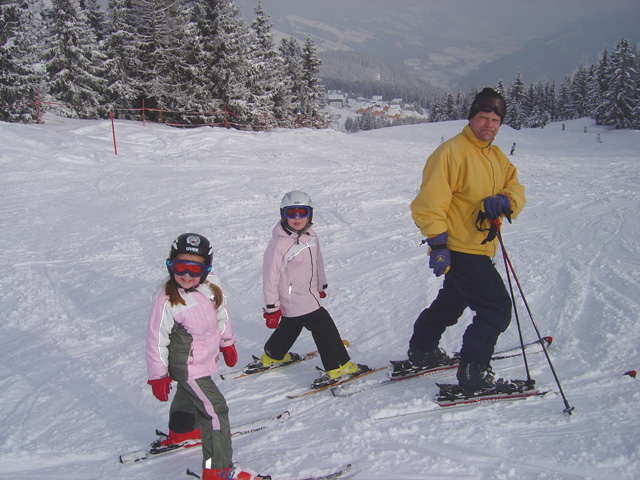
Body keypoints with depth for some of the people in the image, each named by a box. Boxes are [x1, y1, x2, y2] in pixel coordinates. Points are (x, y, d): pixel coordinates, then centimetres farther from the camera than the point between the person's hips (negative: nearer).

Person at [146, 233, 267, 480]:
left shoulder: (211, 286, -10)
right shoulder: (167, 301, -29)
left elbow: (221, 316, 8)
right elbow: (156, 340, -20)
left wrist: (227, 343, 19)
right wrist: (158, 376, -14)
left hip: (206, 359, 8)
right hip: (187, 367, -8)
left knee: (188, 395, 32)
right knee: (215, 411, -7)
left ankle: (179, 433, 61)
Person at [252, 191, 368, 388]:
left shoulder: (311, 236, 1)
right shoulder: (279, 244, -22)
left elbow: (317, 262, 17)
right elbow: (270, 276, -18)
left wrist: (321, 286, 26)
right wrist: (271, 308, -15)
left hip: (310, 295, 8)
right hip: (295, 300, -8)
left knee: (290, 326, 25)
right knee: (325, 328, -7)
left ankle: (271, 357, 47)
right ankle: (338, 367, 5)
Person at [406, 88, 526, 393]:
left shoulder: (497, 158, 12)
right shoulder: (452, 151, -15)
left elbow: (515, 189, 7)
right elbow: (431, 200, -20)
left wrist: (504, 201, -17)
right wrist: (438, 242, -24)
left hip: (478, 249, 10)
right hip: (459, 249, -10)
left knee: (452, 302, 24)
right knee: (497, 309, -9)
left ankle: (421, 351, 42)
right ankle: (474, 372, 3)